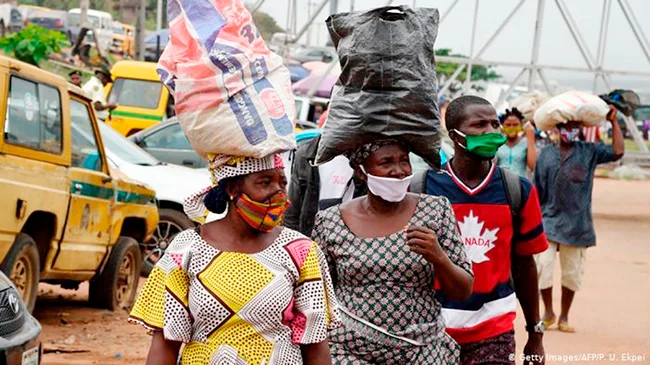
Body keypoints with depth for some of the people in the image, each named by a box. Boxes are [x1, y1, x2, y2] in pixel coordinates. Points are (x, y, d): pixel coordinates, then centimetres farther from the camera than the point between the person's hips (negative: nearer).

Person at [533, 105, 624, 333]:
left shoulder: (589, 152, 4)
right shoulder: (547, 154, 6)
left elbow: (617, 152, -10)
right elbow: (538, 190, 8)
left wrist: (614, 123, -10)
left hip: (576, 224, 0)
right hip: (549, 220, 0)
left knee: (572, 272, 7)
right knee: (543, 265, -10)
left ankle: (564, 317, 21)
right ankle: (548, 313, 9)